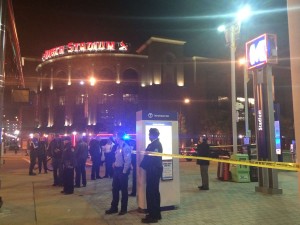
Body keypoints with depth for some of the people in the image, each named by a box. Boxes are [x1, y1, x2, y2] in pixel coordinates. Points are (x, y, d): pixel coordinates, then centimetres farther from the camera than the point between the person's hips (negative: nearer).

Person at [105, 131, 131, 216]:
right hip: (116, 169, 8)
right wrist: (114, 165, 8)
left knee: (124, 190, 5)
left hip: (122, 170, -8)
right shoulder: (118, 147, 10)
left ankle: (123, 209, 19)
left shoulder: (126, 147, -17)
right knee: (115, 189, 14)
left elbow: (128, 161, -20)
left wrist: (124, 171, -18)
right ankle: (114, 207, 26)